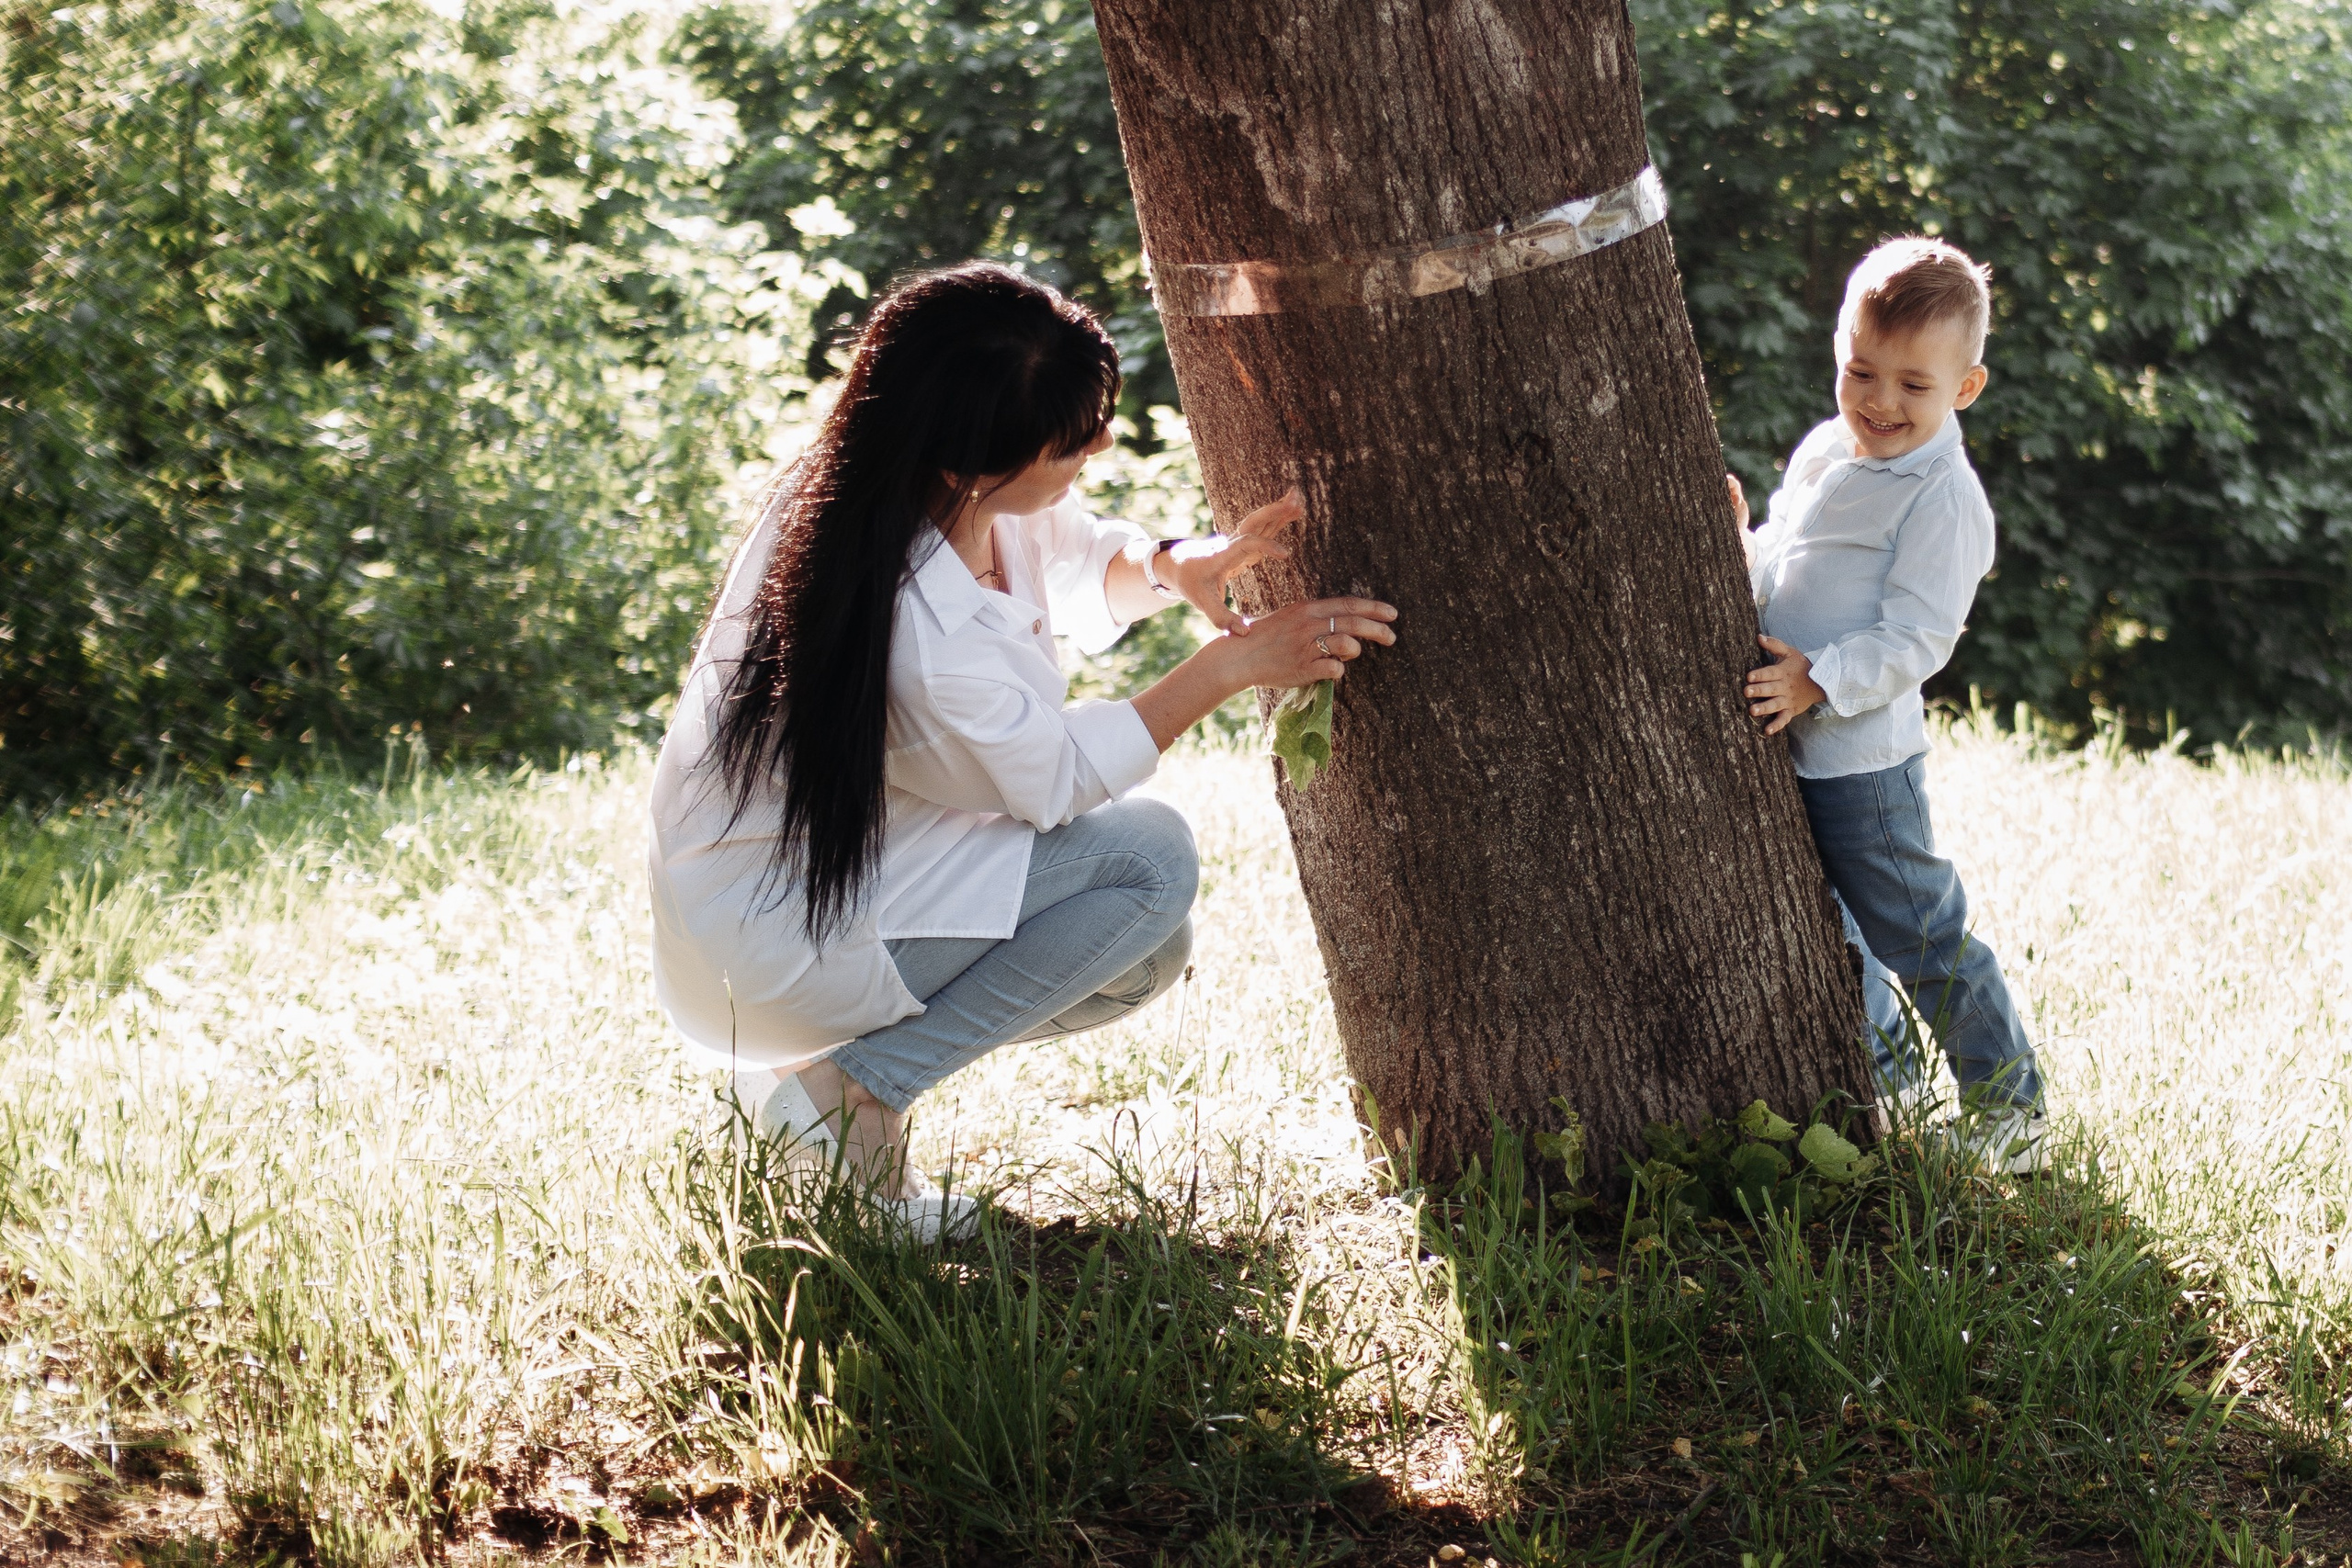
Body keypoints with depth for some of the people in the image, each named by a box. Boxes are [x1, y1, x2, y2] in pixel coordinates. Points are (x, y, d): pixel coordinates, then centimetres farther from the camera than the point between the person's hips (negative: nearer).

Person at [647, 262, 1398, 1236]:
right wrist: (1234, 663, -16)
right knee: (1150, 858, -17)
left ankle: (800, 1063, 9)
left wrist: (1171, 568, -9)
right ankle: (848, 1094, -10)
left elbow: (1073, 559, 13)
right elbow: (1053, 777, -17)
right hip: (779, 930, -10)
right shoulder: (919, 627, -35)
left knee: (1147, 956, 9)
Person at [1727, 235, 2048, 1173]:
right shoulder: (1823, 453, 9)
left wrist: (1820, 682, -31)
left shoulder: (1943, 500, -16)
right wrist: (1740, 545, -1)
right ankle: (1878, 1075, 39)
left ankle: (2009, 1108, 14)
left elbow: (1915, 641, -21)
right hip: (1781, 750, 8)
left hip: (1861, 755, -8)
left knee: (1918, 936, 1)